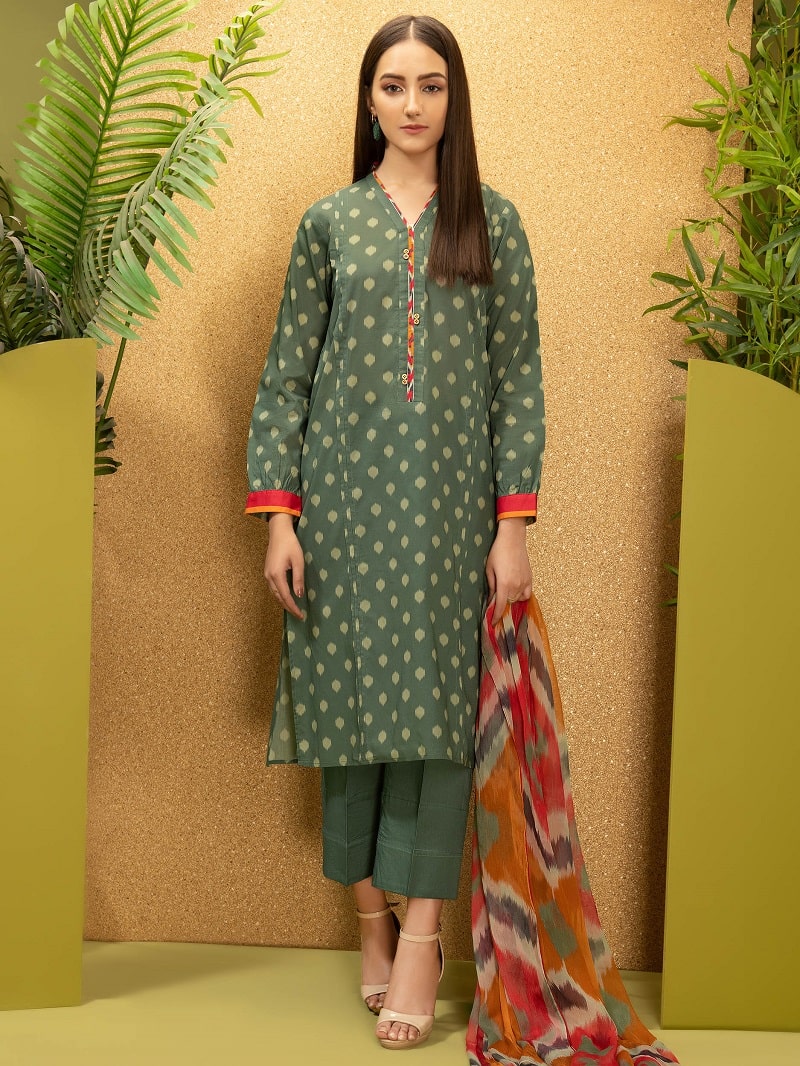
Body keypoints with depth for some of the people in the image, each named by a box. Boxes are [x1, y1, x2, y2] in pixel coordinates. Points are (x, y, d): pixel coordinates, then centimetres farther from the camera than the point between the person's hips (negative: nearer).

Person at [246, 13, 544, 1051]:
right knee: (351, 695, 4)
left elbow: (519, 375, 3)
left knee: (436, 699, -2)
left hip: (452, 499, -1)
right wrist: (277, 512, -3)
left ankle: (421, 933, 6)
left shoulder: (493, 223, 6)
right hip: (345, 494, 1)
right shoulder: (330, 223, 7)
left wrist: (514, 522, -5)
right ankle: (373, 917, 19)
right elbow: (286, 374, 6)